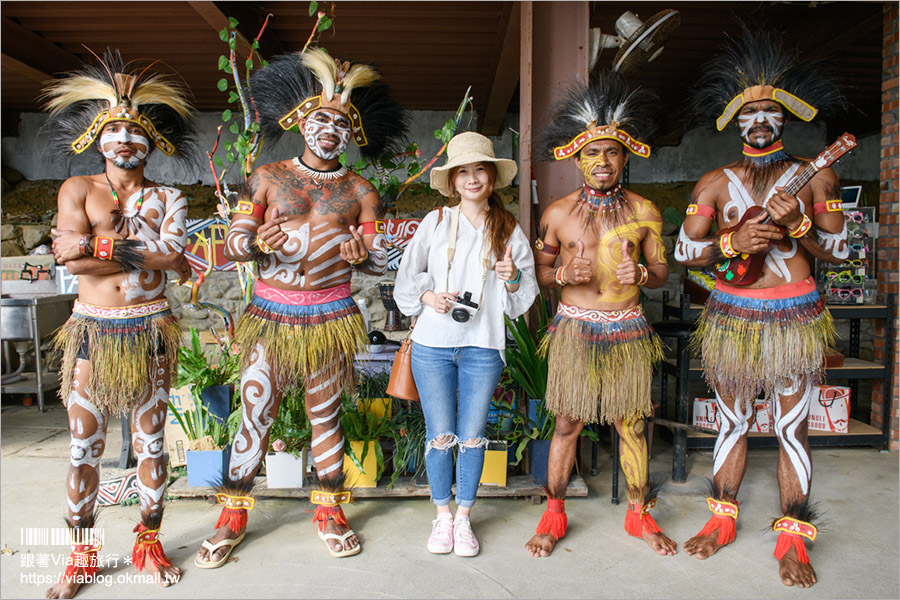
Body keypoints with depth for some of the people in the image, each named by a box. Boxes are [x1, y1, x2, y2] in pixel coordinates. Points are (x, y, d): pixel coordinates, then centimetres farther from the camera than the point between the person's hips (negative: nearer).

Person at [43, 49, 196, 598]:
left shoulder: (167, 198, 5)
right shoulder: (78, 189, 5)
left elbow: (172, 251, -14)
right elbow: (70, 259, -10)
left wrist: (98, 243, -17)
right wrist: (148, 255, -15)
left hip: (149, 330, 0)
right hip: (92, 331, 1)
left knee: (150, 443, 7)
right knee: (84, 446, 7)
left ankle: (149, 543, 25)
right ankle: (83, 553, 24)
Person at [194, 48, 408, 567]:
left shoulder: (360, 191, 7)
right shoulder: (268, 178, 6)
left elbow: (381, 260, 4)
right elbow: (233, 241, 3)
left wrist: (360, 254, -19)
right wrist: (258, 244, -19)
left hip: (331, 318, 0)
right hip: (271, 314, 0)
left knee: (326, 414, 10)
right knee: (255, 413, 3)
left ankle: (331, 510, 26)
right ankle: (233, 515, 20)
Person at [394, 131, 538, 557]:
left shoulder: (509, 230, 6)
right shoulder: (435, 222, 5)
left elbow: (524, 299, 8)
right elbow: (406, 278, 8)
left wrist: (513, 279, -13)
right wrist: (428, 296, -10)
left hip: (483, 346, 1)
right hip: (432, 345, 0)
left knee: (472, 436, 6)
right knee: (440, 435, 5)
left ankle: (464, 516, 25)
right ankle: (442, 515, 25)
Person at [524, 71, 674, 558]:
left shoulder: (643, 212, 1)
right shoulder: (558, 213, -1)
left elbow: (662, 271, 9)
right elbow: (539, 272, 5)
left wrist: (640, 273, -14)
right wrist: (563, 273, -17)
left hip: (628, 329, 1)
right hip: (575, 328, -1)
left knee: (631, 424, 11)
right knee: (568, 423, 5)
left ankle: (638, 514, 30)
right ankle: (554, 514, 23)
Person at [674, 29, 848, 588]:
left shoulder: (816, 176, 3)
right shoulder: (715, 183, 4)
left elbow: (839, 251, 1)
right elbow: (684, 251, 0)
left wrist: (797, 224, -17)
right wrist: (733, 242, -18)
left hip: (795, 318, -1)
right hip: (731, 317, 1)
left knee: (792, 429, 5)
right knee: (732, 422, 12)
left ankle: (793, 539, 20)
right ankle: (723, 520, 27)